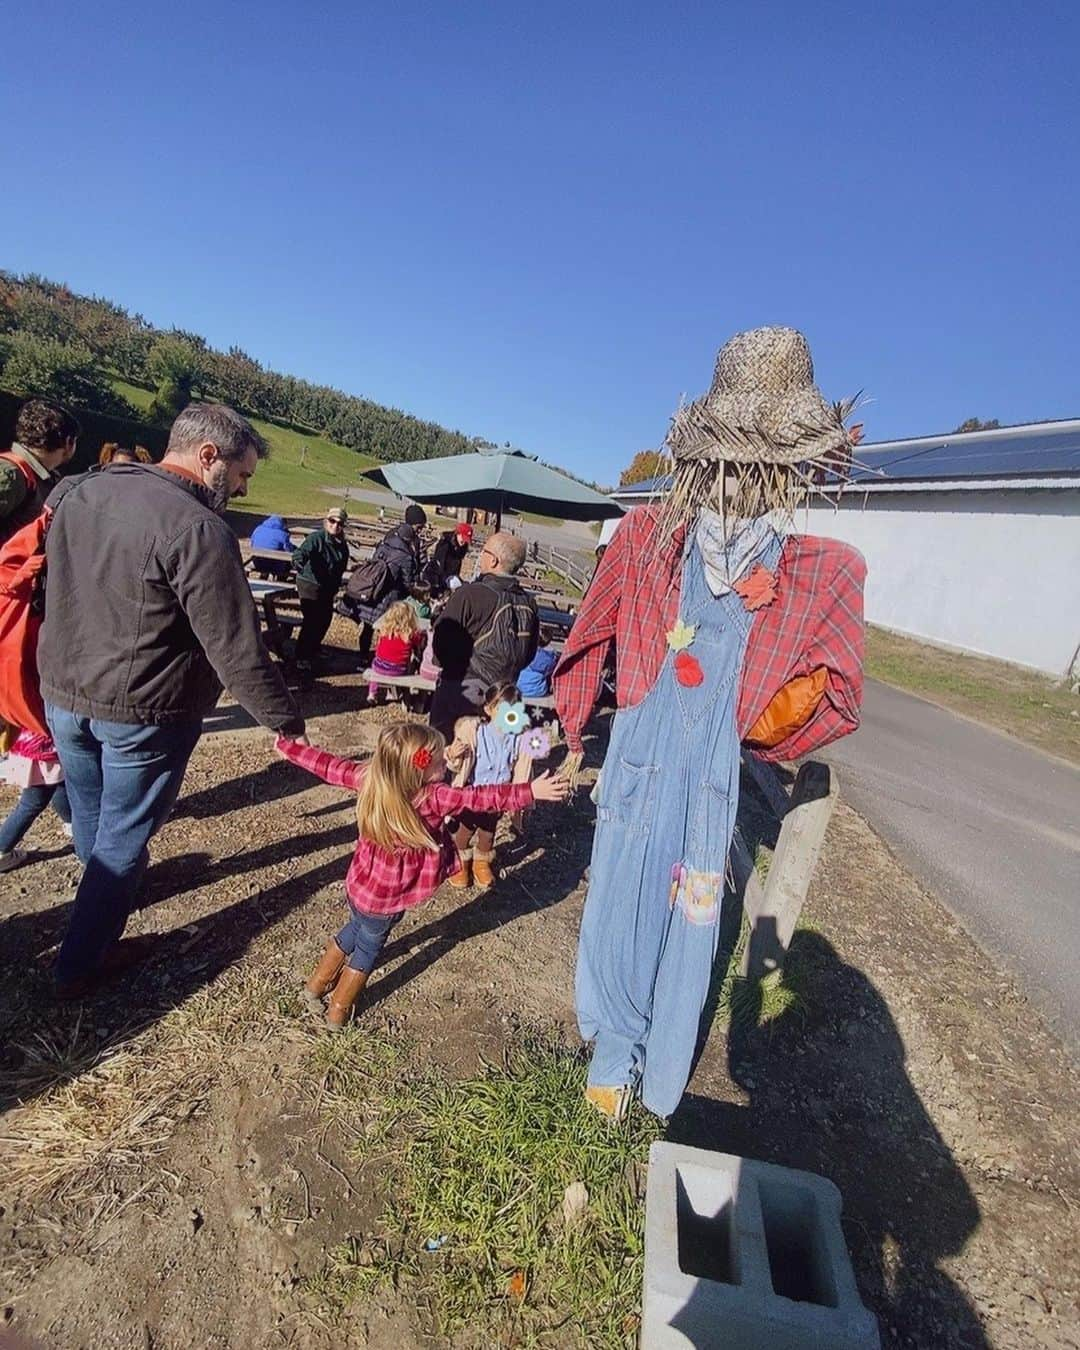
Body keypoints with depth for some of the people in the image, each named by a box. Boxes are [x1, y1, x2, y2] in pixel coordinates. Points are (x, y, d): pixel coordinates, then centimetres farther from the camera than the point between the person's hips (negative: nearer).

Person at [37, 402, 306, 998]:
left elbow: (56, 589, 16)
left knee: (90, 818, 27)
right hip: (143, 713, -7)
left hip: (62, 695, 8)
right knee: (122, 836, 12)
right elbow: (236, 650, -24)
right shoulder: (199, 529, -24)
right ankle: (80, 964, 28)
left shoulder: (77, 492, 3)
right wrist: (285, 719, -15)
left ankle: (108, 891, 54)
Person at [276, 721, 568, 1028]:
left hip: (359, 883, 6)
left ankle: (317, 984, 53)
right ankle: (338, 1011, 42)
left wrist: (289, 749, 10)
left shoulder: (370, 776, -15)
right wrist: (530, 791, -39)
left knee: (356, 928, 33)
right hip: (385, 898, -6)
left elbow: (331, 766, -4)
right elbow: (480, 798, -37)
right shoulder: (433, 798, -31)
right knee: (369, 946, 22)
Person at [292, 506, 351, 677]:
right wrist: (298, 562, -53)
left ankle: (312, 652, 34)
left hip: (328, 589, 7)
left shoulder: (342, 545, 5)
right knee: (311, 622, -9)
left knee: (324, 620, 14)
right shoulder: (316, 537, -15)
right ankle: (302, 659, 0)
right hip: (309, 585, -7)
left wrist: (335, 588, 14)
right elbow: (301, 552, -32)